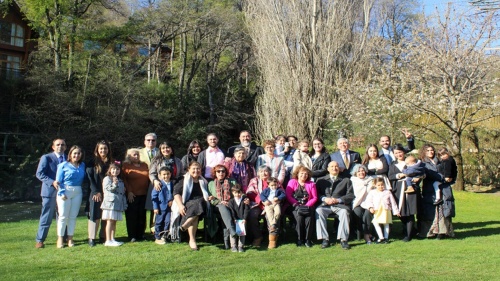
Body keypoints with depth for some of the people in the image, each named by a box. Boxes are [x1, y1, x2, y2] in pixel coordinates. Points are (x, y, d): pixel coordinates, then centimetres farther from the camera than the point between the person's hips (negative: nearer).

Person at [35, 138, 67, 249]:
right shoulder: (46, 158, -1)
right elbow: (39, 174, -8)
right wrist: (52, 182, -19)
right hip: (50, 191, -4)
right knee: (46, 217, 0)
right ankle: (40, 240, 10)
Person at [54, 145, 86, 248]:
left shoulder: (82, 165, 8)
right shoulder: (63, 165, -4)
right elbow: (58, 181, -6)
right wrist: (62, 193, -13)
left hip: (77, 193, 4)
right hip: (65, 192, -4)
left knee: (73, 216, 8)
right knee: (63, 216, 1)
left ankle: (70, 238, 16)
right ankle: (60, 239, 9)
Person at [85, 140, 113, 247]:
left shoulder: (111, 162, 10)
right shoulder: (92, 163, 2)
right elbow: (90, 178, -3)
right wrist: (96, 192, -11)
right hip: (96, 193, -3)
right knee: (95, 215, -2)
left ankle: (103, 236, 12)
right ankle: (91, 238, 4)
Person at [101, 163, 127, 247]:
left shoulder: (120, 181, 20)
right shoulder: (107, 179, -1)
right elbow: (107, 188, -13)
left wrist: (124, 204, 19)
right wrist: (114, 184, -28)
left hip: (118, 204, 7)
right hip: (110, 203, -7)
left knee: (114, 222, 10)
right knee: (110, 221, -7)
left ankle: (112, 239, 15)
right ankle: (108, 241, -5)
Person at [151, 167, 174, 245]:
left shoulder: (172, 184, 6)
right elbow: (154, 196, -8)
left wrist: (172, 200, 0)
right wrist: (155, 207, -10)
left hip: (169, 207, 4)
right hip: (161, 207, -4)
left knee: (168, 222, 3)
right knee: (159, 222, 6)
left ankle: (164, 236, 20)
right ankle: (157, 238, 18)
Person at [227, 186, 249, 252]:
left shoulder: (244, 200, 1)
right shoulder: (231, 201, 2)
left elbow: (246, 210, -3)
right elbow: (231, 211, -5)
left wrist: (244, 219, -13)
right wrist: (234, 219, -16)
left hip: (242, 220, 0)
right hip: (234, 220, 0)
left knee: (242, 231, -5)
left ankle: (240, 246, 4)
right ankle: (233, 246, 4)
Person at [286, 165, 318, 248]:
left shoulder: (311, 184, 13)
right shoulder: (292, 182, 8)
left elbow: (315, 197, 6)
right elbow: (288, 196, -1)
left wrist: (307, 205, -10)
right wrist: (296, 205, -13)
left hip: (307, 206, 2)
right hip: (296, 206, -1)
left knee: (309, 218, -30)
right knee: (299, 217, -32)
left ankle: (308, 239, -17)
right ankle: (300, 239, -17)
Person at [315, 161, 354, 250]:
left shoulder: (346, 181, 17)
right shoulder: (321, 180, 19)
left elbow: (350, 196, 6)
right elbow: (317, 194, 10)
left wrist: (337, 200, -9)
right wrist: (324, 199, -11)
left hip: (340, 205, -1)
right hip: (325, 205, 1)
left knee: (344, 212, -34)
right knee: (318, 211, -32)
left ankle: (343, 239, -27)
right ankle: (325, 239, -27)